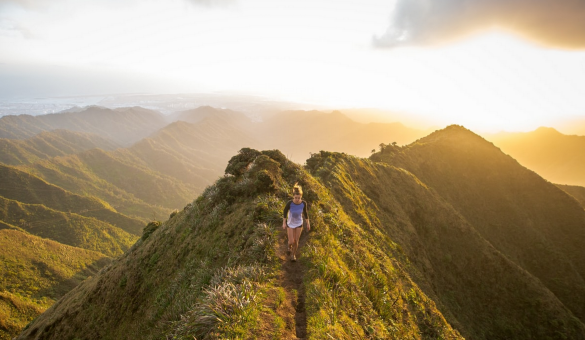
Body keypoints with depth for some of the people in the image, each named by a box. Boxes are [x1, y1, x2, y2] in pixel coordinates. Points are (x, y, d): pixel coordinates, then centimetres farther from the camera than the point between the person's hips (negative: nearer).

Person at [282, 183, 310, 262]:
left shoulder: (304, 203, -24)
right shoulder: (289, 203, -30)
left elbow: (305, 213, -6)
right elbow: (285, 212, -12)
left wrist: (308, 224, 1)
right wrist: (284, 223, -6)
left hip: (299, 224, 1)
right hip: (290, 224, -1)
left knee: (296, 241, 11)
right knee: (291, 241, 3)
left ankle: (293, 254, 40)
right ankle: (290, 247, 42)